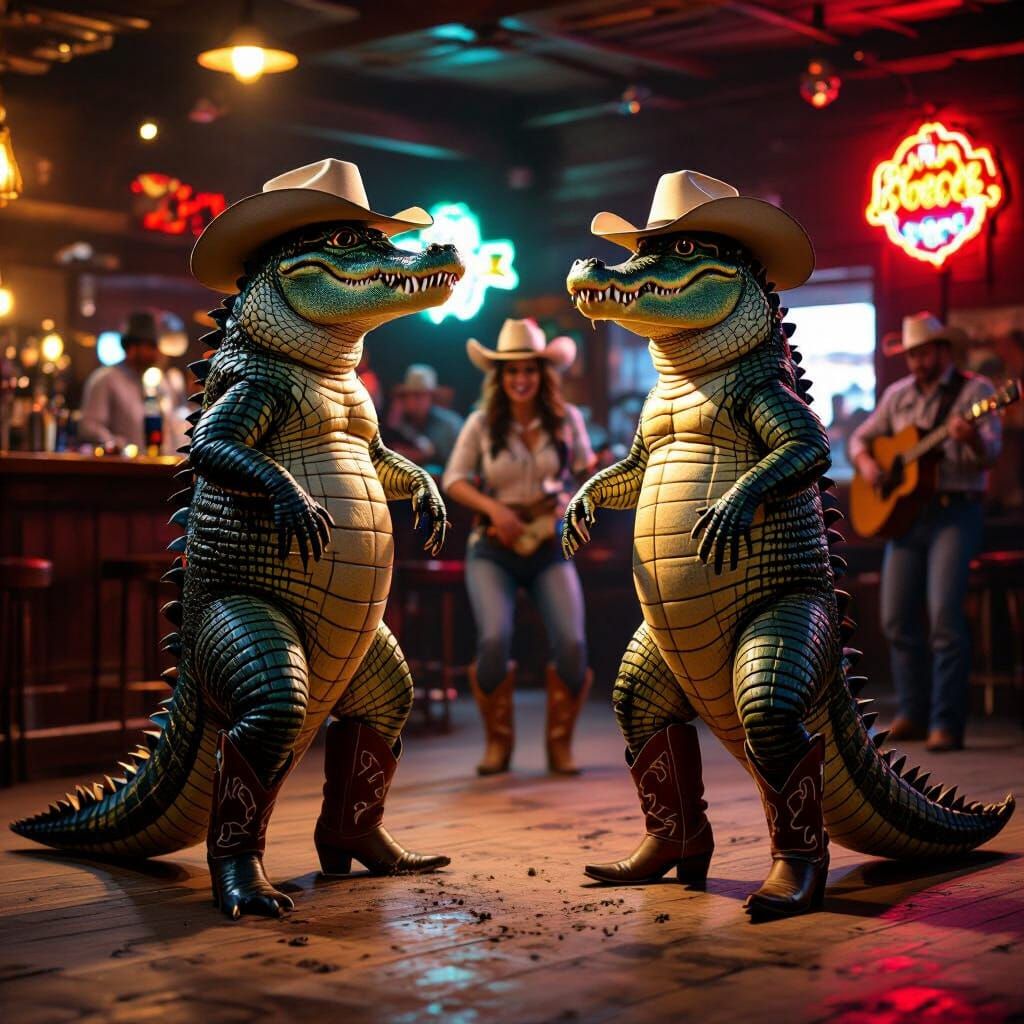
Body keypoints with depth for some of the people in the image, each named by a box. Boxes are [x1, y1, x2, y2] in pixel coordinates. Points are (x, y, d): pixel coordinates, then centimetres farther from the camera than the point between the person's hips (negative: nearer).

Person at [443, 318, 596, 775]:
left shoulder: (567, 419, 3)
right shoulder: (482, 424, 0)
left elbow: (585, 466, 19)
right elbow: (454, 480, 3)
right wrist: (494, 508, -12)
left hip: (550, 548, 1)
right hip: (492, 549, -1)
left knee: (572, 643, -19)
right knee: (494, 640, -23)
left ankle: (560, 742, 6)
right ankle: (497, 742, 2)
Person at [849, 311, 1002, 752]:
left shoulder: (974, 390, -2)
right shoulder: (898, 395, 14)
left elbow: (990, 452, -13)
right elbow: (861, 437, 21)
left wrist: (972, 439, -35)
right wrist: (866, 464, -1)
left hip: (955, 513, -6)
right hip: (904, 513, 6)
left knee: (945, 614, -16)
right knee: (897, 617, 4)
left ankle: (946, 724, -11)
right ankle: (914, 715, 15)